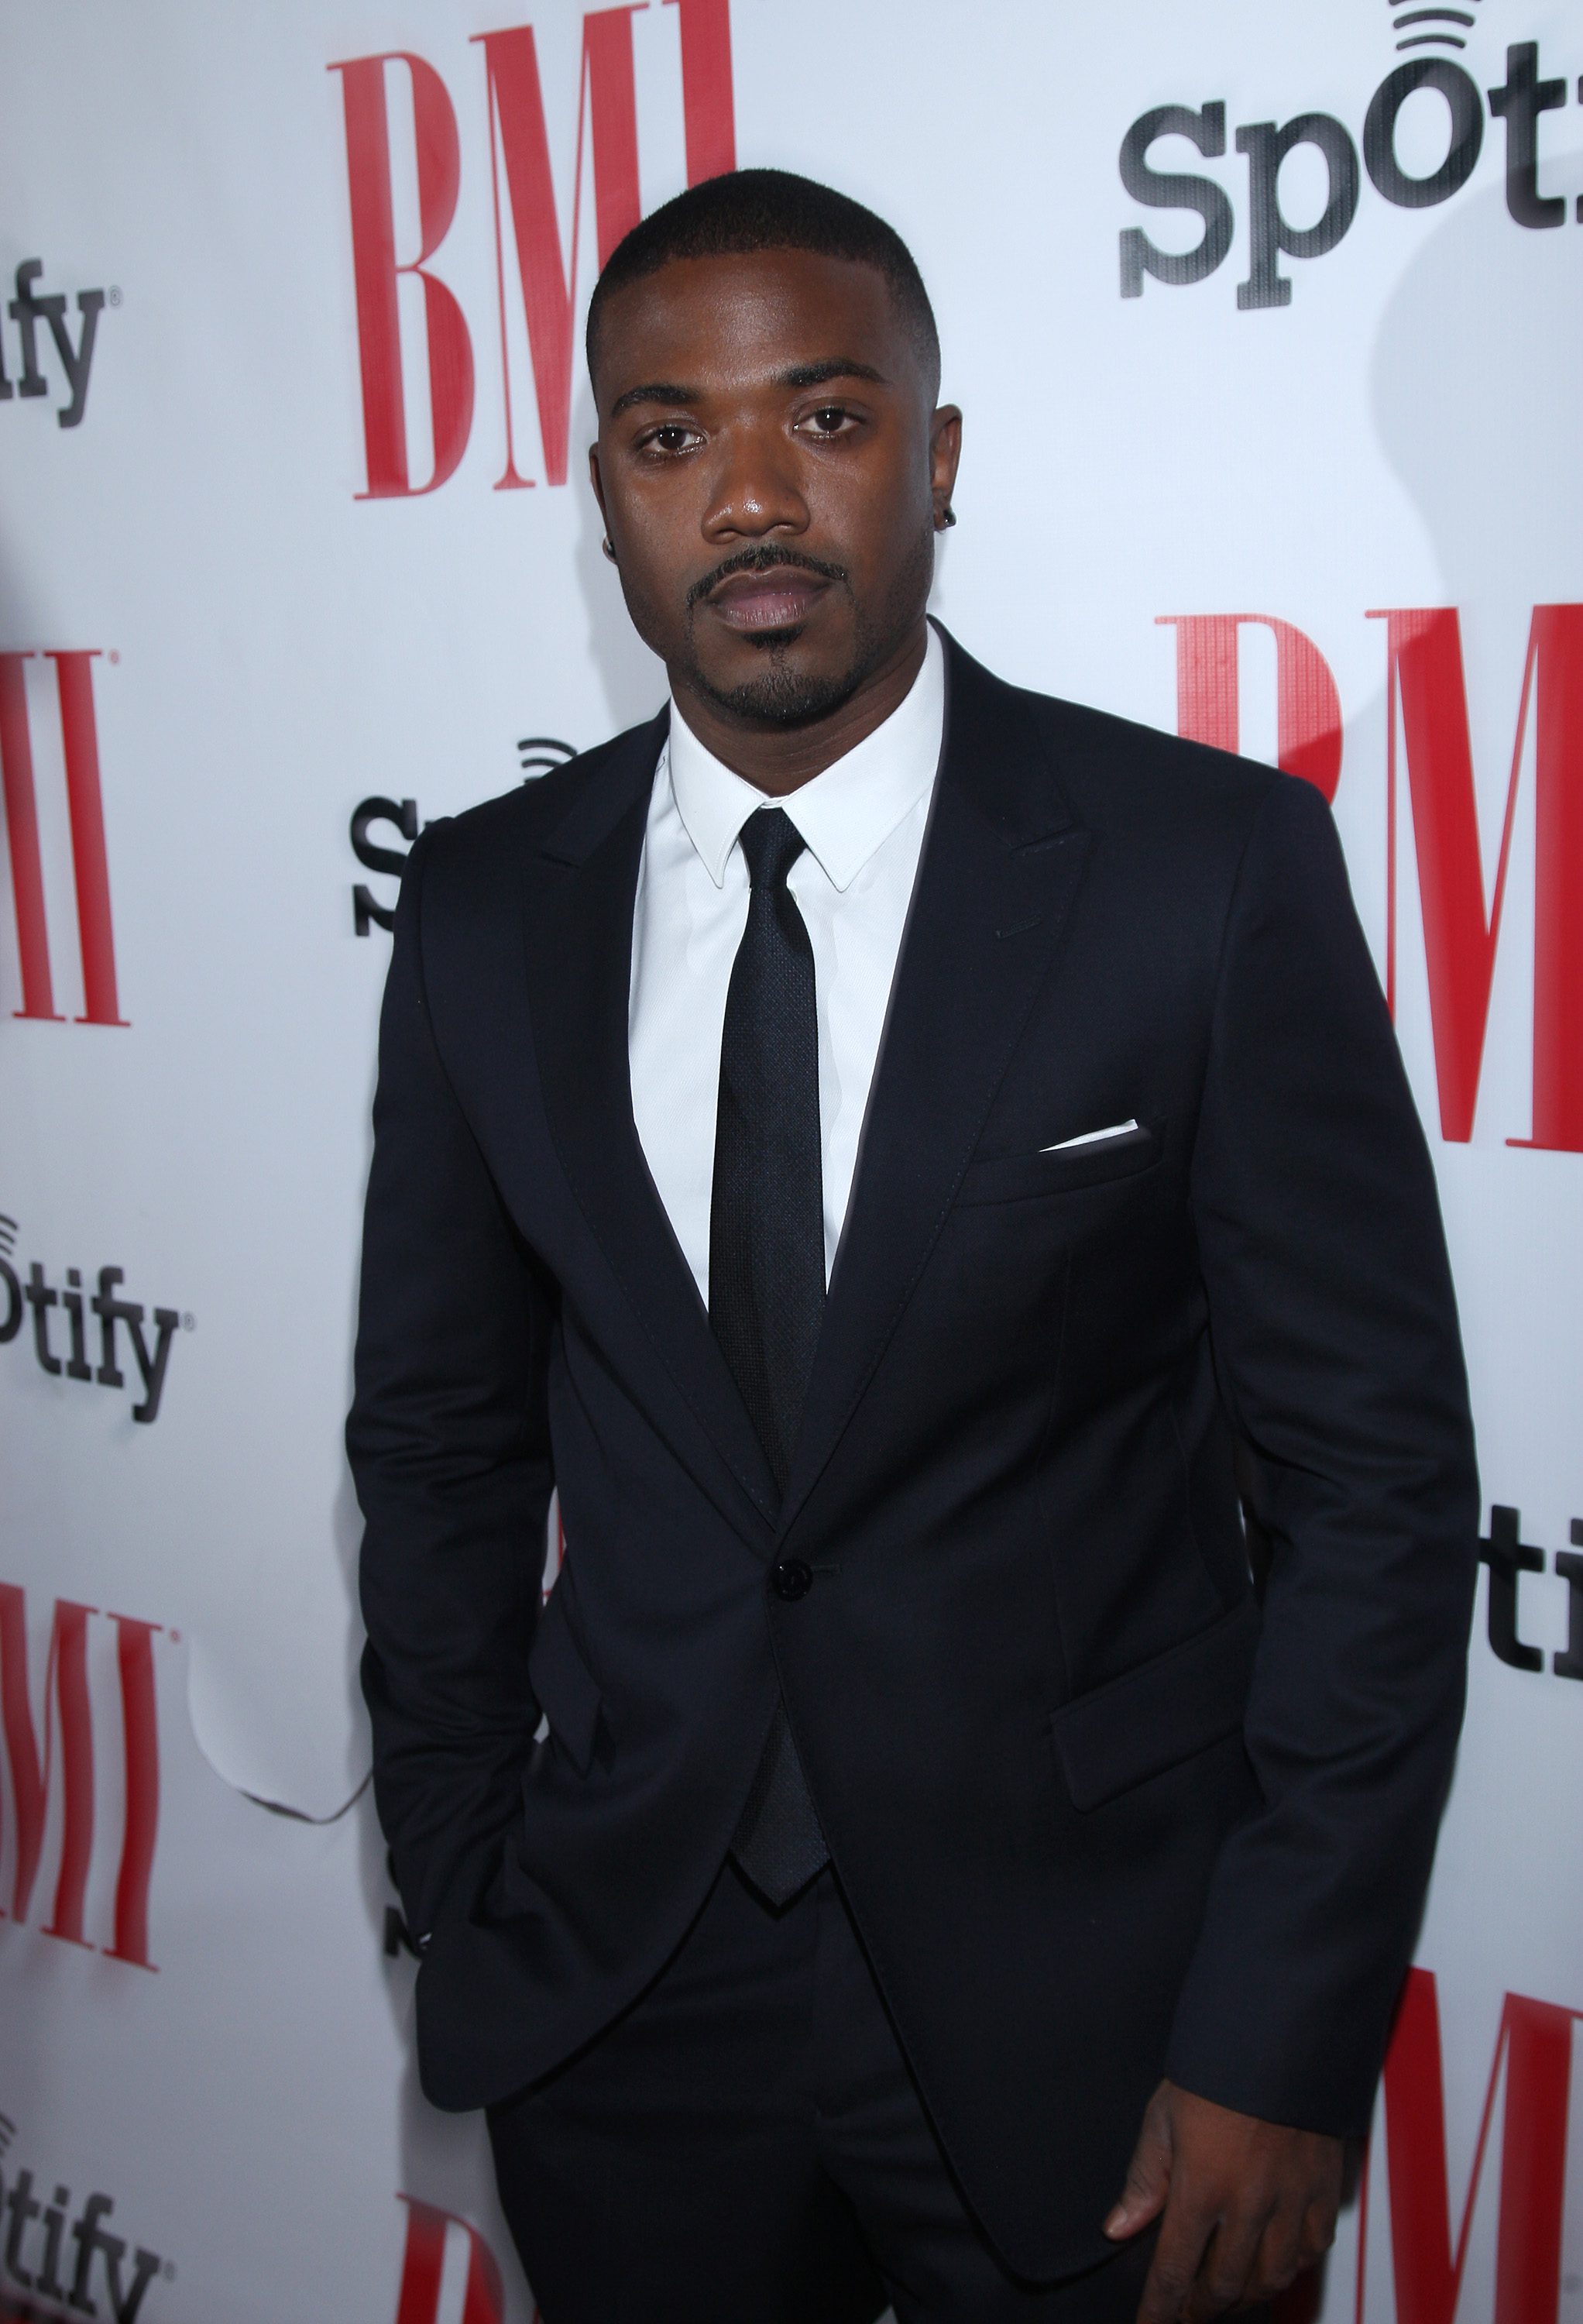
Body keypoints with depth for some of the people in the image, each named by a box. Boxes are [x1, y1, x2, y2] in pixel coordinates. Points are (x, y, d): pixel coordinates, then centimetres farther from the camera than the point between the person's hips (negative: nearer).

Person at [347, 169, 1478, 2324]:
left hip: (1080, 2008, -2)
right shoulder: (487, 908, -1)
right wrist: (462, 1911, 6)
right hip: (622, 2005, 3)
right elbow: (444, 1438, 6)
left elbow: (1377, 1474, -10)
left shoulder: (1212, 868, -12)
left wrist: (1283, 2048, -11)